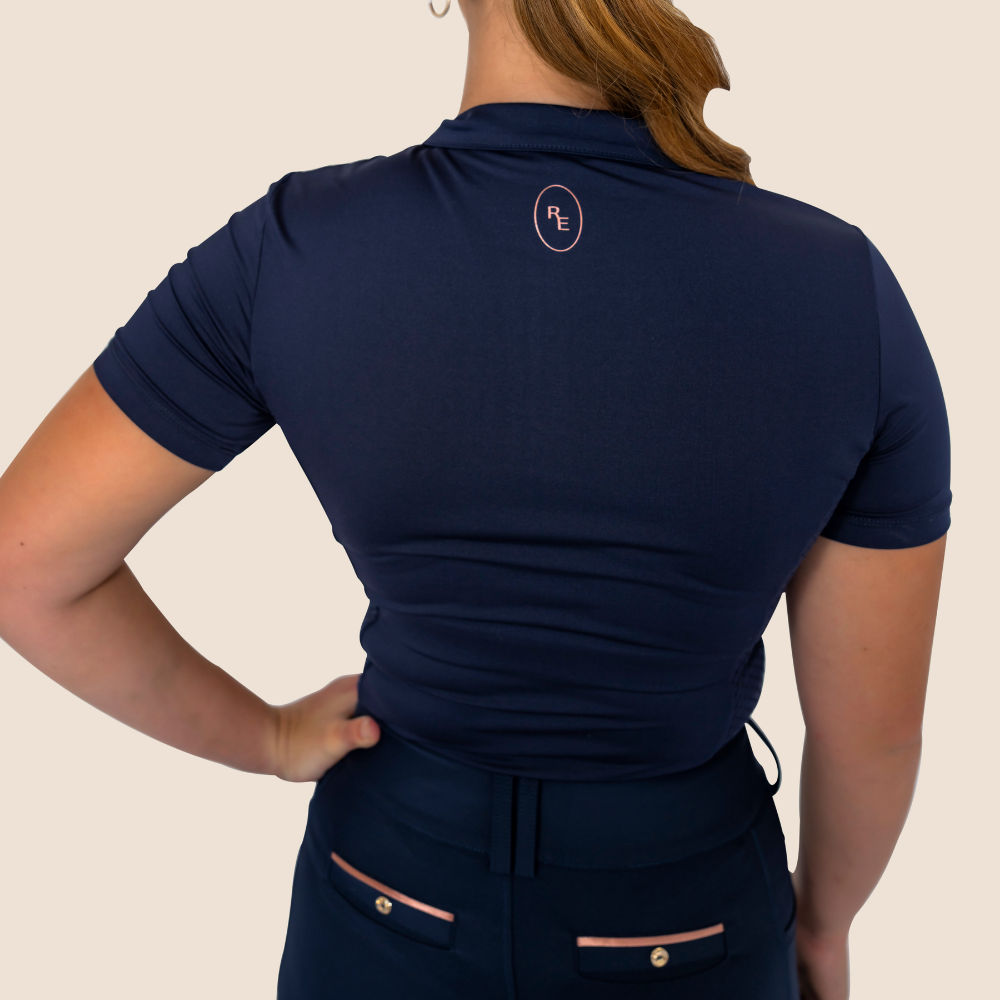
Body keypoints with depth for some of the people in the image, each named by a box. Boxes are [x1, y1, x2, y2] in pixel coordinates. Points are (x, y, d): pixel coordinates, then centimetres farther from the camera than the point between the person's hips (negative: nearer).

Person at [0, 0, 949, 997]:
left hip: (396, 900, 1)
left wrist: (267, 736, -2)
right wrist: (823, 916, 8)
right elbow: (872, 732, -13)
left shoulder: (292, 252, -23)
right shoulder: (844, 294, -24)